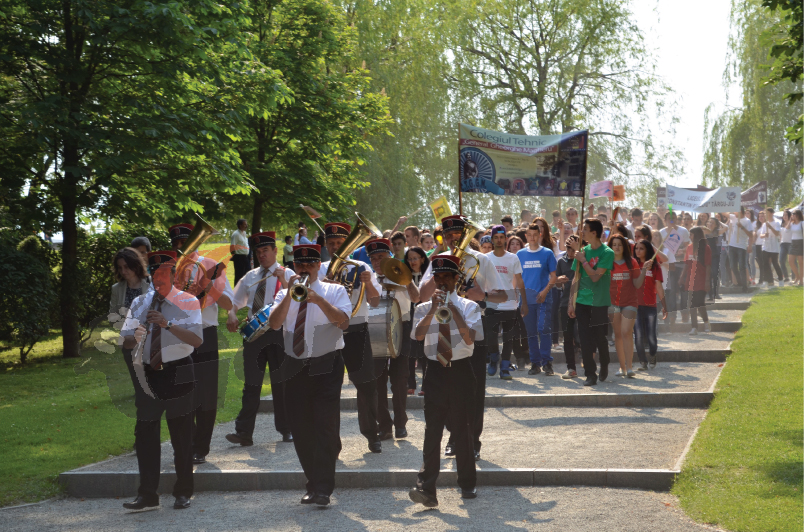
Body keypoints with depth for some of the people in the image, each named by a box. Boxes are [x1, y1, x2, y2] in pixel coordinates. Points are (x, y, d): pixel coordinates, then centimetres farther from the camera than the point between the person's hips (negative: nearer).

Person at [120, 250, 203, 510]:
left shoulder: (188, 303, -3)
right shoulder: (140, 304, 10)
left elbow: (197, 340, -16)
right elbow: (125, 341, 7)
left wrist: (168, 325, -28)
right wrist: (135, 337, -17)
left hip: (178, 374, -4)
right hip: (148, 375, 4)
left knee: (181, 435, 5)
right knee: (145, 434, 2)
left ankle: (183, 493, 16)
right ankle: (147, 495, 8)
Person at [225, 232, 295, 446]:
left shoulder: (286, 274, 1)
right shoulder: (250, 276, 15)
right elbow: (235, 301, 21)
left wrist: (284, 282, -28)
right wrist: (231, 315, 1)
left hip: (277, 332, -4)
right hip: (253, 331, 4)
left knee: (280, 382, 3)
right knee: (251, 383, 2)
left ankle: (287, 430, 14)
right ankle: (244, 432, 1)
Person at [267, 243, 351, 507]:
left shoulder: (334, 291, 6)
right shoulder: (285, 295, 13)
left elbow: (343, 321, -12)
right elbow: (274, 323, -6)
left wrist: (318, 299, -23)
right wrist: (290, 294, -16)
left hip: (326, 367, -3)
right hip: (295, 368, 4)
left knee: (326, 426, -12)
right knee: (301, 428, 5)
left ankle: (323, 489, -13)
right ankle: (313, 484, 17)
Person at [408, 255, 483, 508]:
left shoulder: (468, 306, 3)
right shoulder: (425, 309, 6)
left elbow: (469, 338, -13)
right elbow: (418, 334, -13)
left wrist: (453, 309, -16)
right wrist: (434, 309, -20)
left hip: (461, 370, 0)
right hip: (435, 372, 0)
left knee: (462, 428, 6)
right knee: (432, 430, -8)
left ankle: (468, 484, 21)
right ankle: (426, 488, -13)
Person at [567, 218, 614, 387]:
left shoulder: (606, 253, -9)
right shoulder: (583, 251, 7)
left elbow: (595, 276, -17)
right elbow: (576, 278, 10)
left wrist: (582, 260, -11)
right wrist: (571, 303, 8)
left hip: (599, 303, -4)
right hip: (582, 302, 4)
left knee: (600, 338, 6)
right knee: (585, 340, -1)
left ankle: (604, 367, 29)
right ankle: (590, 374, 4)